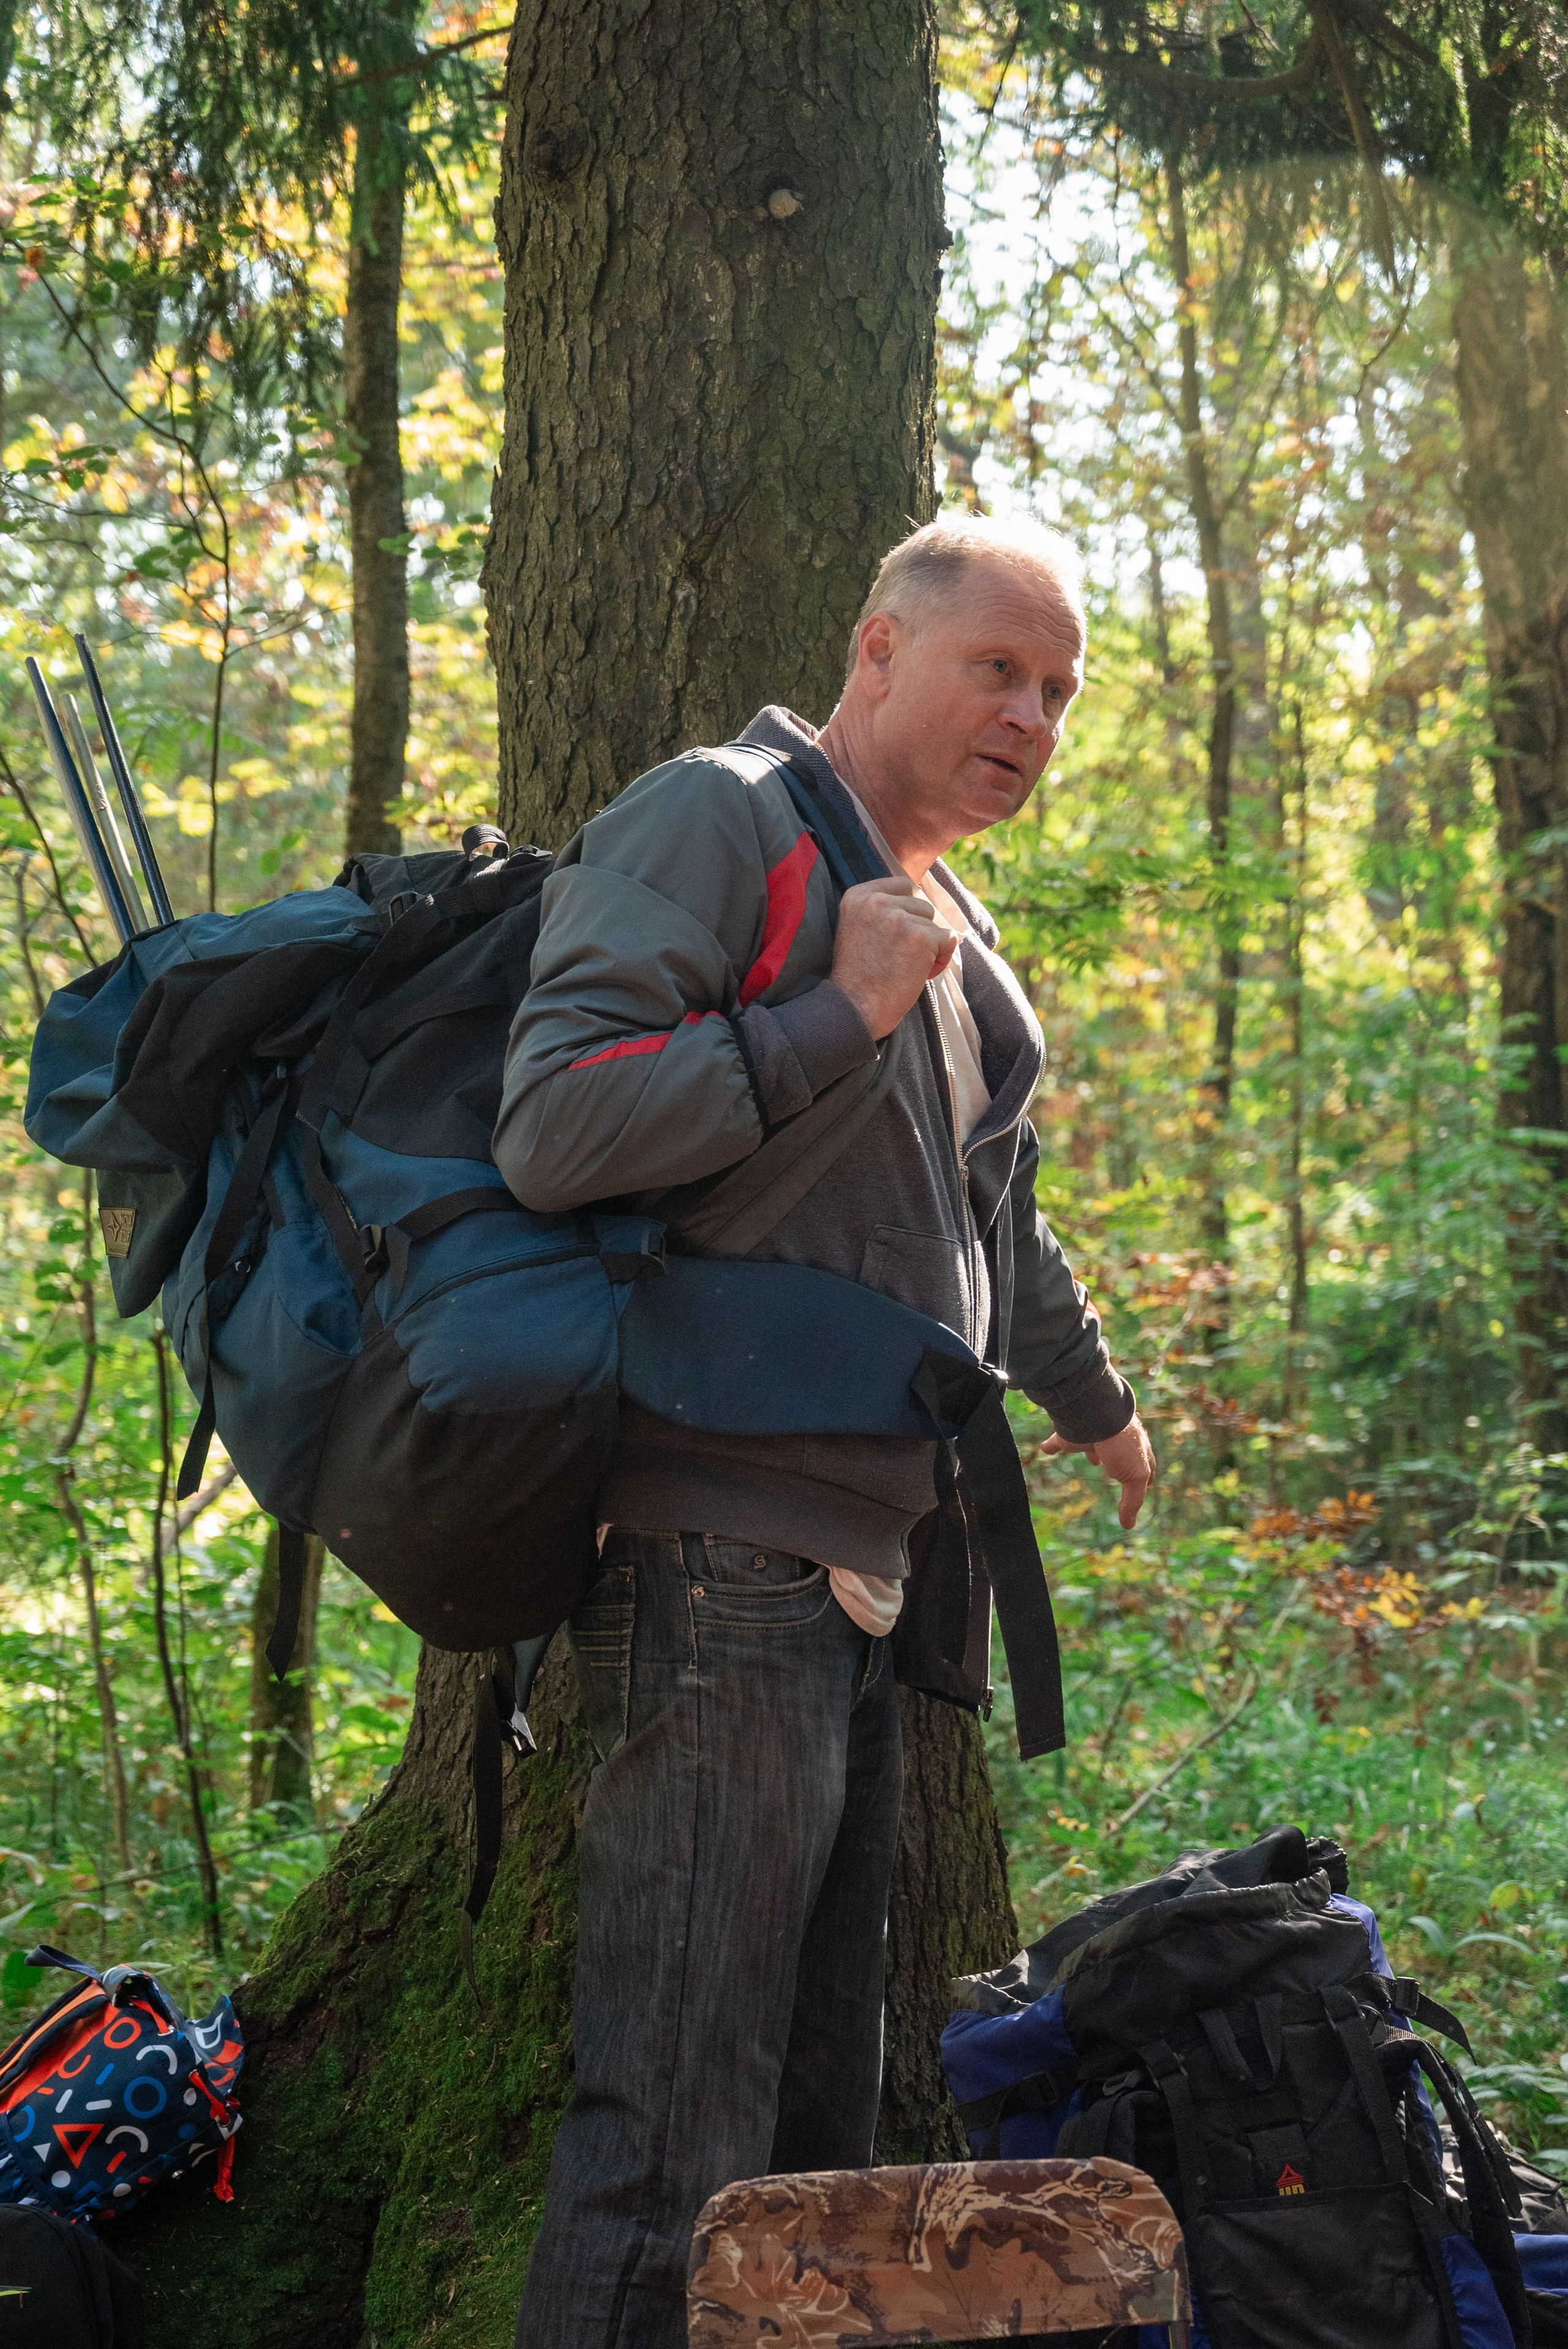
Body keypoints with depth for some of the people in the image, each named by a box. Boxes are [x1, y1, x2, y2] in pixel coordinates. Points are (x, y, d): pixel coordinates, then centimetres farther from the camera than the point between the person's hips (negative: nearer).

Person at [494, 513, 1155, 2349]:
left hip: (856, 1577, 9)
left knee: (816, 2123, 10)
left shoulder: (955, 940, 24)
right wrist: (837, 1014, -16)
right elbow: (552, 1129, -18)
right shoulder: (717, 822, -4)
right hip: (721, 1562, -9)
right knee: (678, 2134, -12)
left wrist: (1095, 1401, 53)